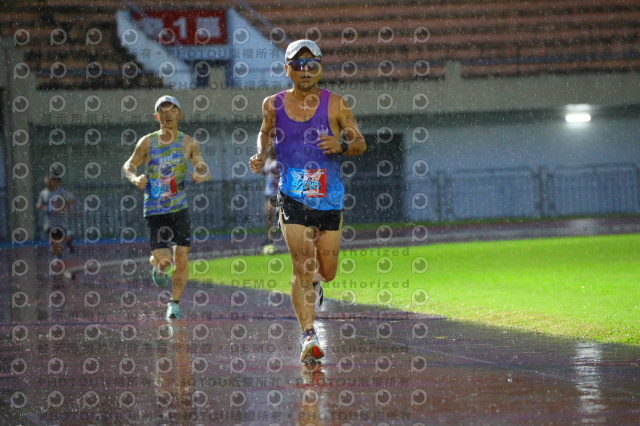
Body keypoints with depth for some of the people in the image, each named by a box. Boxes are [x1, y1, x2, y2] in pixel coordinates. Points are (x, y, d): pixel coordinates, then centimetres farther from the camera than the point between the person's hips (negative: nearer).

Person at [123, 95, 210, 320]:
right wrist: (135, 178, -12)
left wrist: (201, 175, -20)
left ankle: (174, 302, 17)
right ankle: (158, 266, 27)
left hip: (179, 207, 1)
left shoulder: (188, 143, 0)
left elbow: (203, 168, 4)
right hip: (154, 209, -1)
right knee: (164, 259, -12)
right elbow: (128, 166, 10)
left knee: (181, 258, -2)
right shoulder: (147, 142, -1)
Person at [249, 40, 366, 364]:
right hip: (293, 198, -1)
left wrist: (342, 145, -22)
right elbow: (266, 133, 21)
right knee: (301, 265, -15)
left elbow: (360, 143, -1)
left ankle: (314, 281, 48)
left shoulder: (335, 105, -4)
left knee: (327, 272, 9)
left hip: (329, 198, 1)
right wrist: (261, 155, 2)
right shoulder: (273, 105, 1)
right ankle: (309, 337, -17)